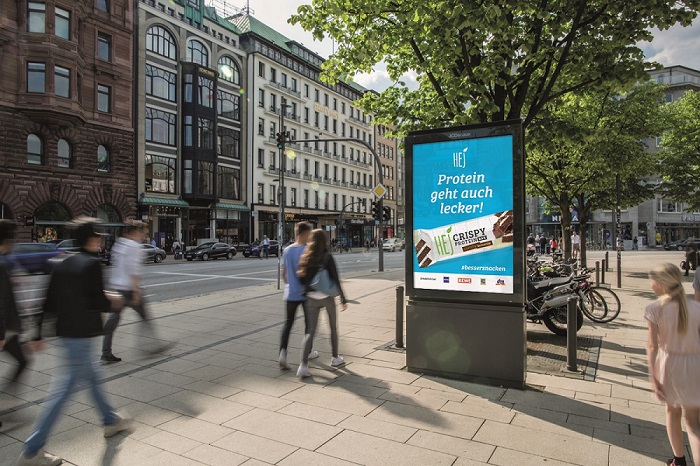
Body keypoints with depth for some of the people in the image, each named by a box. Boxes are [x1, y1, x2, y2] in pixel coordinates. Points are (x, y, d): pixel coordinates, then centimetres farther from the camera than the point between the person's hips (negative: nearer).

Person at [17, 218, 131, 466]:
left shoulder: (61, 264, 6)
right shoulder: (91, 264, -17)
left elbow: (49, 304, 8)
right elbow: (98, 303, -20)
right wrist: (113, 302, 0)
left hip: (65, 333, 9)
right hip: (81, 335, -9)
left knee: (92, 376, 22)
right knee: (66, 389, 1)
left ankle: (111, 421, 38)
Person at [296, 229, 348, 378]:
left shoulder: (305, 257, 1)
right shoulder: (327, 257, -9)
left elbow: (301, 279, 1)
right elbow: (335, 279, -11)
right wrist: (343, 299, -5)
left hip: (311, 298, 3)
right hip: (327, 297, -3)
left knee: (310, 331, 4)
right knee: (333, 327, 18)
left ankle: (303, 365, -10)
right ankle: (335, 358, 32)